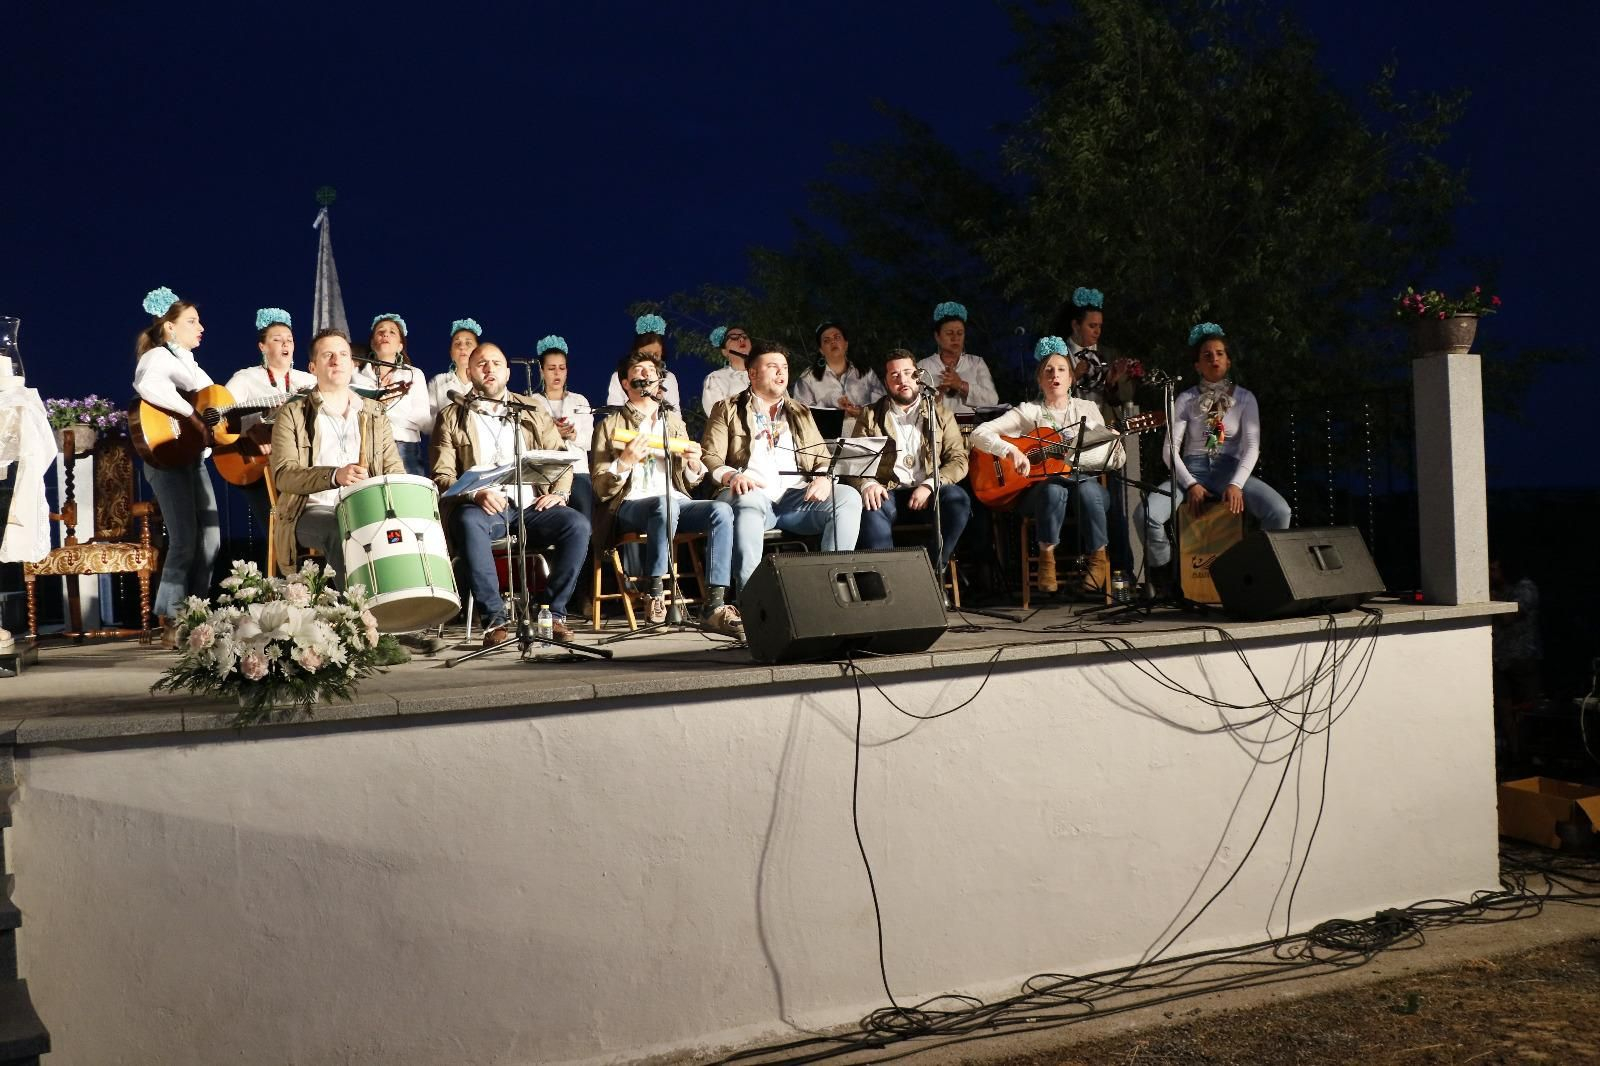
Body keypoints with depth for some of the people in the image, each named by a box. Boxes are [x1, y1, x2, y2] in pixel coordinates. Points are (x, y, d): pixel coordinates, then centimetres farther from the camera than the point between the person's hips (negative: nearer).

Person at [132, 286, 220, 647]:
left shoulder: (189, 363, 22)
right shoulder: (158, 356, -7)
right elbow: (147, 386, -30)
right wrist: (192, 414, -29)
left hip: (193, 457, 10)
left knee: (210, 539, 8)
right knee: (185, 541, -13)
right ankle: (170, 624, -6)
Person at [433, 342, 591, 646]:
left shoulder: (532, 411, 21)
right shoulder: (451, 418, 13)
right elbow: (442, 476, 3)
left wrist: (559, 493, -4)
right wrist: (475, 493, -17)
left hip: (530, 506, 2)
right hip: (482, 508, -2)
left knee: (577, 524, -26)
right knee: (468, 522, -38)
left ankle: (555, 612, -14)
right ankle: (495, 617, -31)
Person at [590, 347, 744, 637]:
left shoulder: (673, 421, 24)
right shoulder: (610, 424, 12)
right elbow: (600, 489, 3)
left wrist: (694, 464, 0)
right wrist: (625, 462, -15)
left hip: (676, 501, 4)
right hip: (630, 505, -4)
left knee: (721, 510, -28)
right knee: (665, 504, -39)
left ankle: (714, 604, -33)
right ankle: (654, 592, -27)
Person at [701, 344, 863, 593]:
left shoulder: (801, 412, 27)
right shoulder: (727, 410, 16)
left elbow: (823, 459, 21)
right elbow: (710, 458, 4)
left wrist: (825, 479, -3)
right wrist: (732, 476, -18)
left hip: (797, 497, 4)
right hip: (751, 494, -4)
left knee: (848, 497, -22)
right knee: (749, 500, -40)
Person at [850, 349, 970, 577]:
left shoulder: (940, 413, 16)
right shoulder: (870, 415, 15)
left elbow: (959, 459, 6)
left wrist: (929, 485, -12)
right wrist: (867, 484, -17)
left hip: (929, 493, 1)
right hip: (887, 493, -1)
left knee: (957, 498, -31)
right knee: (871, 508, -35)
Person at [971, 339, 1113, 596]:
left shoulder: (1087, 409, 12)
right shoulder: (1029, 412, 4)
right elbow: (979, 434, -8)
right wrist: (1012, 451, -23)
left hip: (1081, 479, 2)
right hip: (1039, 490, -2)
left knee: (1088, 489, -34)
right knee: (1055, 488, -37)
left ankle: (1098, 560, -19)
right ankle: (1046, 556, -18)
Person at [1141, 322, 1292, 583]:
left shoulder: (1244, 398, 7)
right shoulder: (1186, 400, 7)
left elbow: (1252, 447, -3)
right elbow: (1170, 448, 0)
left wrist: (1236, 485, -19)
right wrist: (1190, 484, -16)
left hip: (1231, 470, 0)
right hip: (1192, 471, 0)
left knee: (1279, 511, -28)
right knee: (1147, 514, -30)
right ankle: (1162, 573, -4)